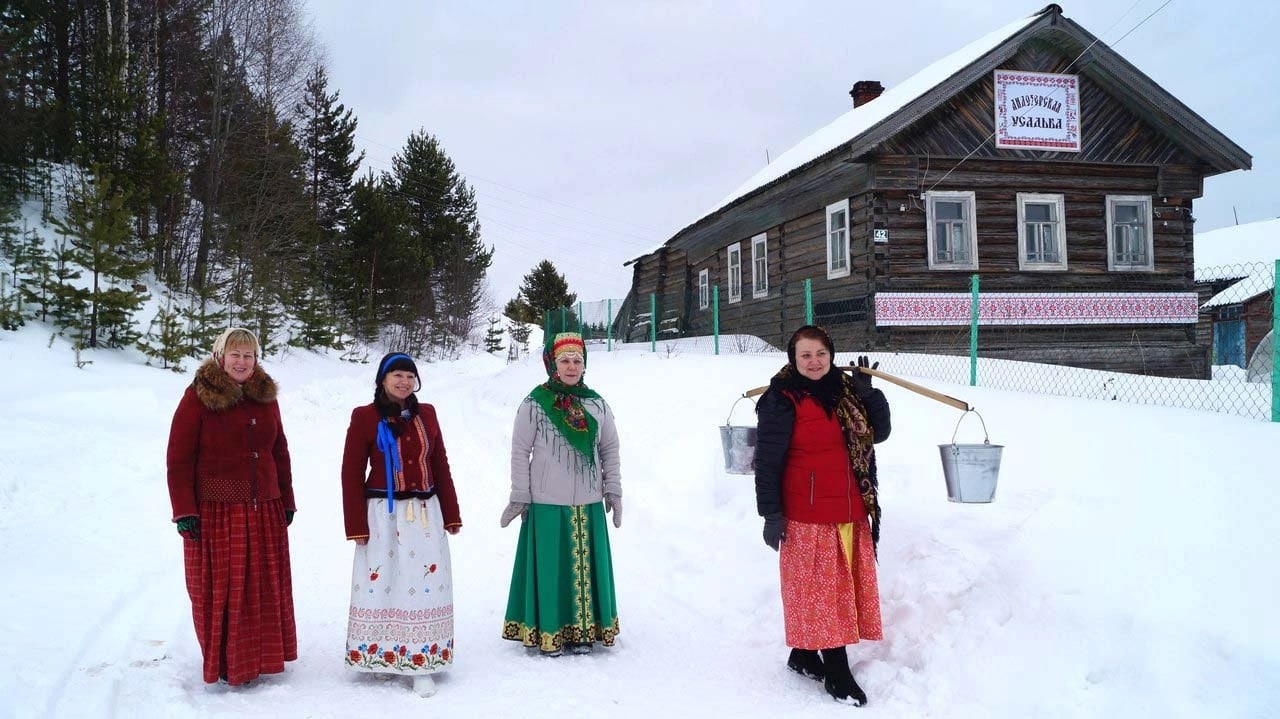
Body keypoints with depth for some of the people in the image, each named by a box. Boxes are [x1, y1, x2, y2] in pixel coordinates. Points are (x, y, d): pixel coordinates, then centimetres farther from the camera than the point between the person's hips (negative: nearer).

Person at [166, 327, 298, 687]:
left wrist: (287, 501, 13)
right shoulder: (198, 397, -6)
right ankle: (226, 663, 16)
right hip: (217, 512, -4)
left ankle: (263, 655, 24)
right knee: (221, 589, 2)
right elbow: (178, 458, -7)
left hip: (265, 511, 5)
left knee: (266, 586, 10)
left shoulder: (266, 396, 9)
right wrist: (184, 510, -12)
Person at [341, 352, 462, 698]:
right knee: (381, 585, 3)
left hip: (425, 514, 3)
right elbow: (352, 473, -4)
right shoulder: (365, 417, -3)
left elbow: (441, 467, 11)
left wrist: (451, 514, 9)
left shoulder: (426, 414, 7)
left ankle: (421, 662, 10)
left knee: (425, 586, 3)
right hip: (384, 514, -3)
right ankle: (382, 656, 19)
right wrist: (356, 525, -7)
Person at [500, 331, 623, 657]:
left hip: (589, 505, 3)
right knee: (550, 567, 3)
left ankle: (582, 631, 22)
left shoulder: (597, 404, 4)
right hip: (547, 504, -3)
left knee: (586, 567, 9)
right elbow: (520, 451, -3)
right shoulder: (534, 404, -6)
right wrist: (519, 496, -3)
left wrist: (613, 491, 9)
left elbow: (610, 450, 12)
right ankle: (548, 633, 16)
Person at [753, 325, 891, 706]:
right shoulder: (782, 400, -11)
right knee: (819, 589, 0)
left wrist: (869, 393, -3)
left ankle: (805, 654, 29)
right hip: (808, 515, -7)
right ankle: (837, 672, 9)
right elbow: (767, 461, -12)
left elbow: (880, 432, 11)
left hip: (850, 511, 7)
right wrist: (771, 513, -14)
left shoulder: (847, 389, 9)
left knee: (843, 586, 14)